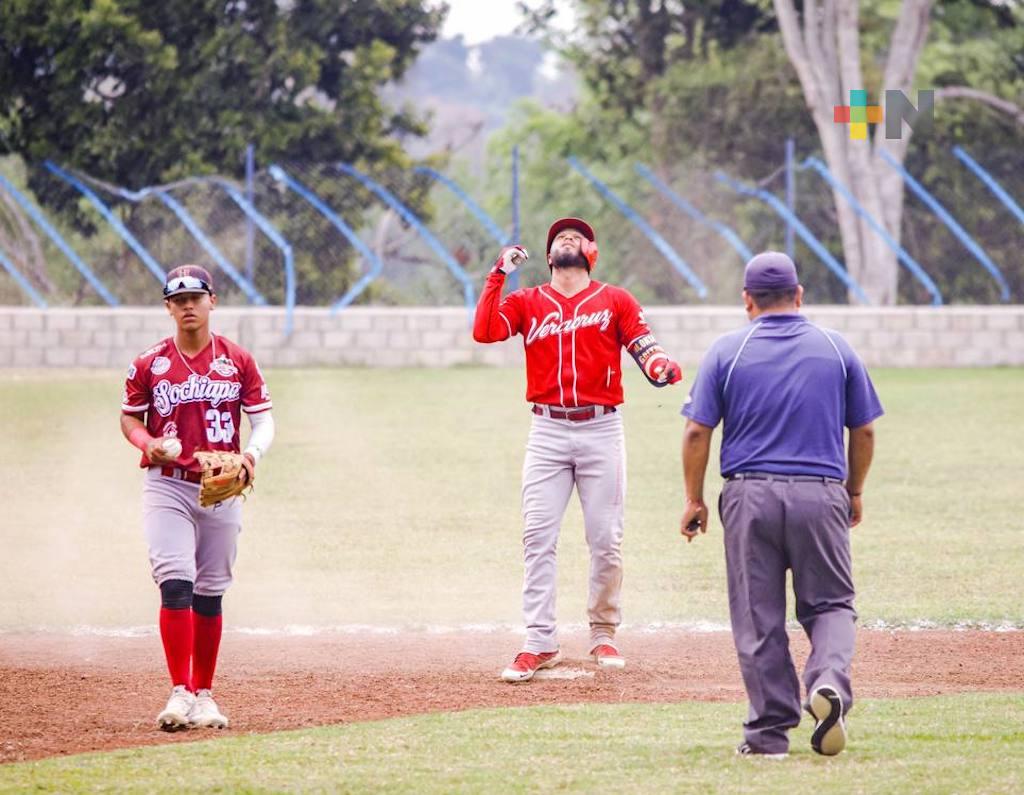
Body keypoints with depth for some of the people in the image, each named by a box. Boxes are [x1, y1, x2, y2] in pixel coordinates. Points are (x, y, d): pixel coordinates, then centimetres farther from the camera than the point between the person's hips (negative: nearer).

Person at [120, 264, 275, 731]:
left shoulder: (238, 361, 2)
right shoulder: (150, 364, 1)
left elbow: (263, 419, 3)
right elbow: (129, 417, 10)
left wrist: (254, 451, -18)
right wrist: (148, 443, -12)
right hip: (167, 486, -2)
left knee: (210, 595, 8)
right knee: (176, 584, -15)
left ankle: (203, 695, 17)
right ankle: (180, 693, -18)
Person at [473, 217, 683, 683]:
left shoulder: (615, 301, 7)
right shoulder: (526, 303, 10)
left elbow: (644, 347, -3)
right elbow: (484, 331, -6)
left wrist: (661, 369, -26)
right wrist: (499, 274, -7)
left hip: (601, 430, -1)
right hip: (547, 432, 1)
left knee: (606, 540, 1)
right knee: (537, 537, -5)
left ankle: (603, 635, 15)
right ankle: (539, 643, -3)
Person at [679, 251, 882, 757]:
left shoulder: (727, 352, 1)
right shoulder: (836, 350, 5)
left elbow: (697, 432, -3)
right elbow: (864, 432, 9)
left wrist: (694, 499, 7)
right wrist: (854, 491, 23)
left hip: (750, 497, -1)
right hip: (821, 496, 1)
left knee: (758, 618, 6)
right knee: (830, 603, 11)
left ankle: (771, 730, 5)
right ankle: (829, 681, -17)